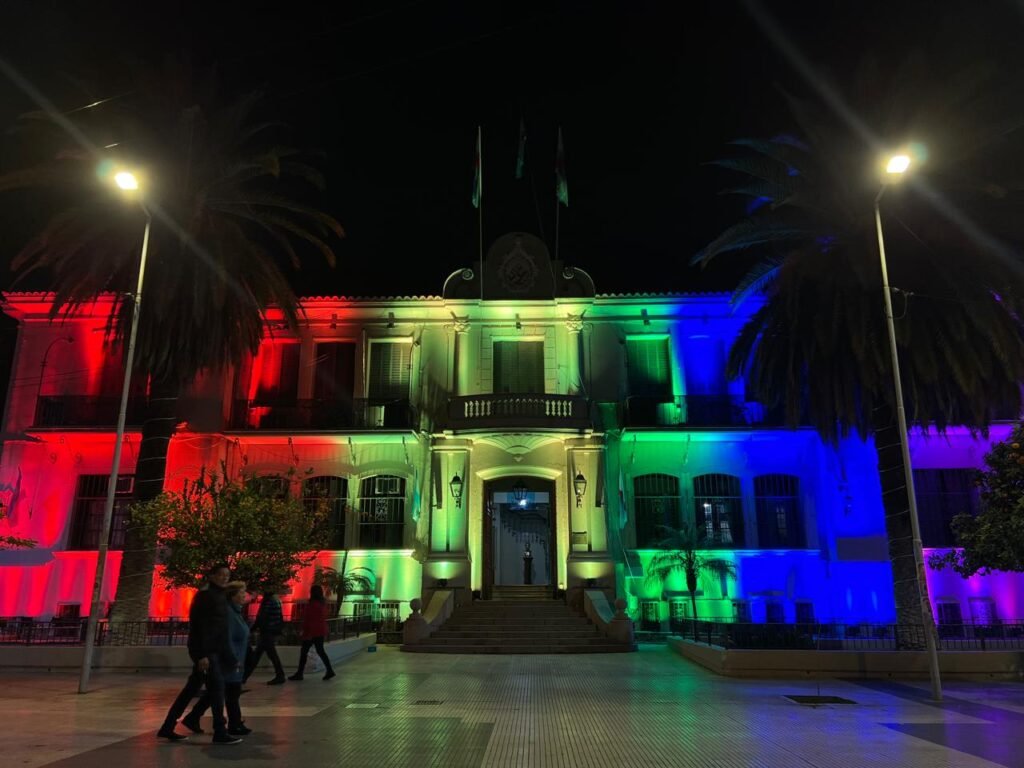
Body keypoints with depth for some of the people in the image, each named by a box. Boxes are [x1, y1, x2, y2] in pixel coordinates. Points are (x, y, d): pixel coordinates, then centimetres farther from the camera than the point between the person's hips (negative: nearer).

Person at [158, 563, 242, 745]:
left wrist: (229, 657, 18)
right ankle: (220, 732, -2)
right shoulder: (205, 595, -12)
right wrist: (202, 654, -24)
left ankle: (167, 728, 22)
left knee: (192, 689, 13)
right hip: (204, 649, -9)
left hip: (214, 649, 9)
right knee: (217, 685, -8)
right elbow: (199, 625, -18)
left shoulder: (220, 597, 15)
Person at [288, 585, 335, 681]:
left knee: (304, 651, 3)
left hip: (312, 631, -8)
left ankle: (299, 674, 7)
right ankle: (329, 670, 6)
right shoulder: (323, 603, 8)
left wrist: (305, 631, -12)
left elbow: (307, 619, -15)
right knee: (320, 651, 13)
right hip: (321, 631, 8)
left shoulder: (312, 604, -15)